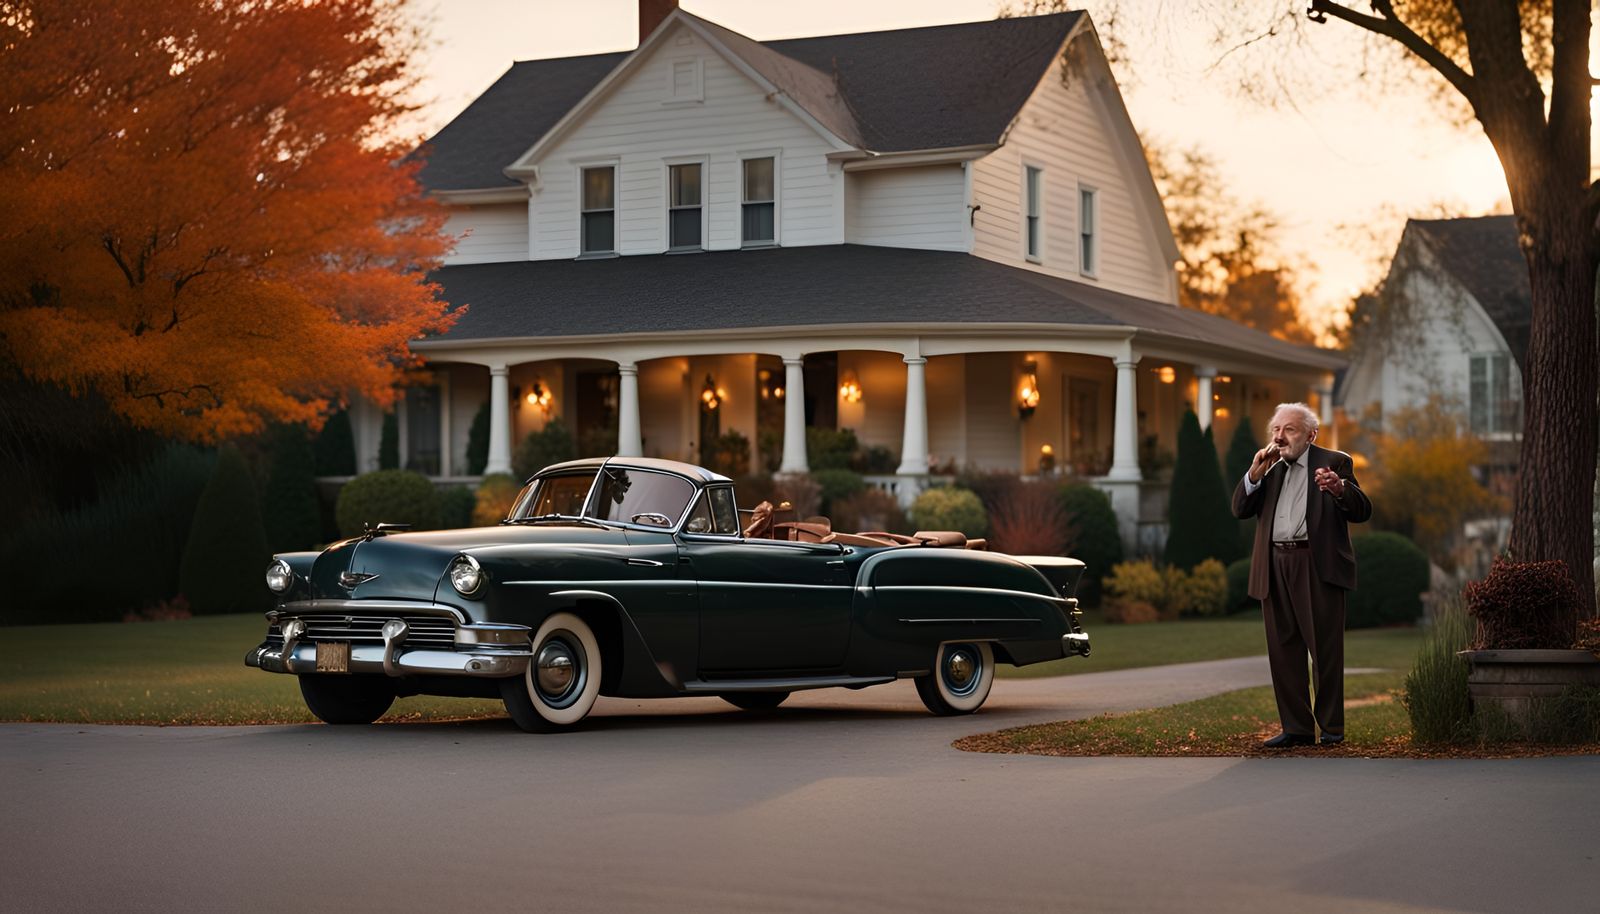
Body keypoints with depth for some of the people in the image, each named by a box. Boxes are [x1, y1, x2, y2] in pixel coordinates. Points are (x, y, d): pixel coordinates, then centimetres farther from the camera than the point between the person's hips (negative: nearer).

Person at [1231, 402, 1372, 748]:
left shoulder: (1334, 462, 3)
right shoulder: (1269, 467, 17)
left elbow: (1362, 512, -6)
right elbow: (1240, 509, 10)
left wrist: (1339, 489, -26)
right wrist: (1256, 472, -3)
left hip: (1318, 567, -5)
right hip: (1275, 569, 5)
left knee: (1325, 649, -2)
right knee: (1283, 651, 5)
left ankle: (1331, 727, 6)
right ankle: (1296, 727, 10)